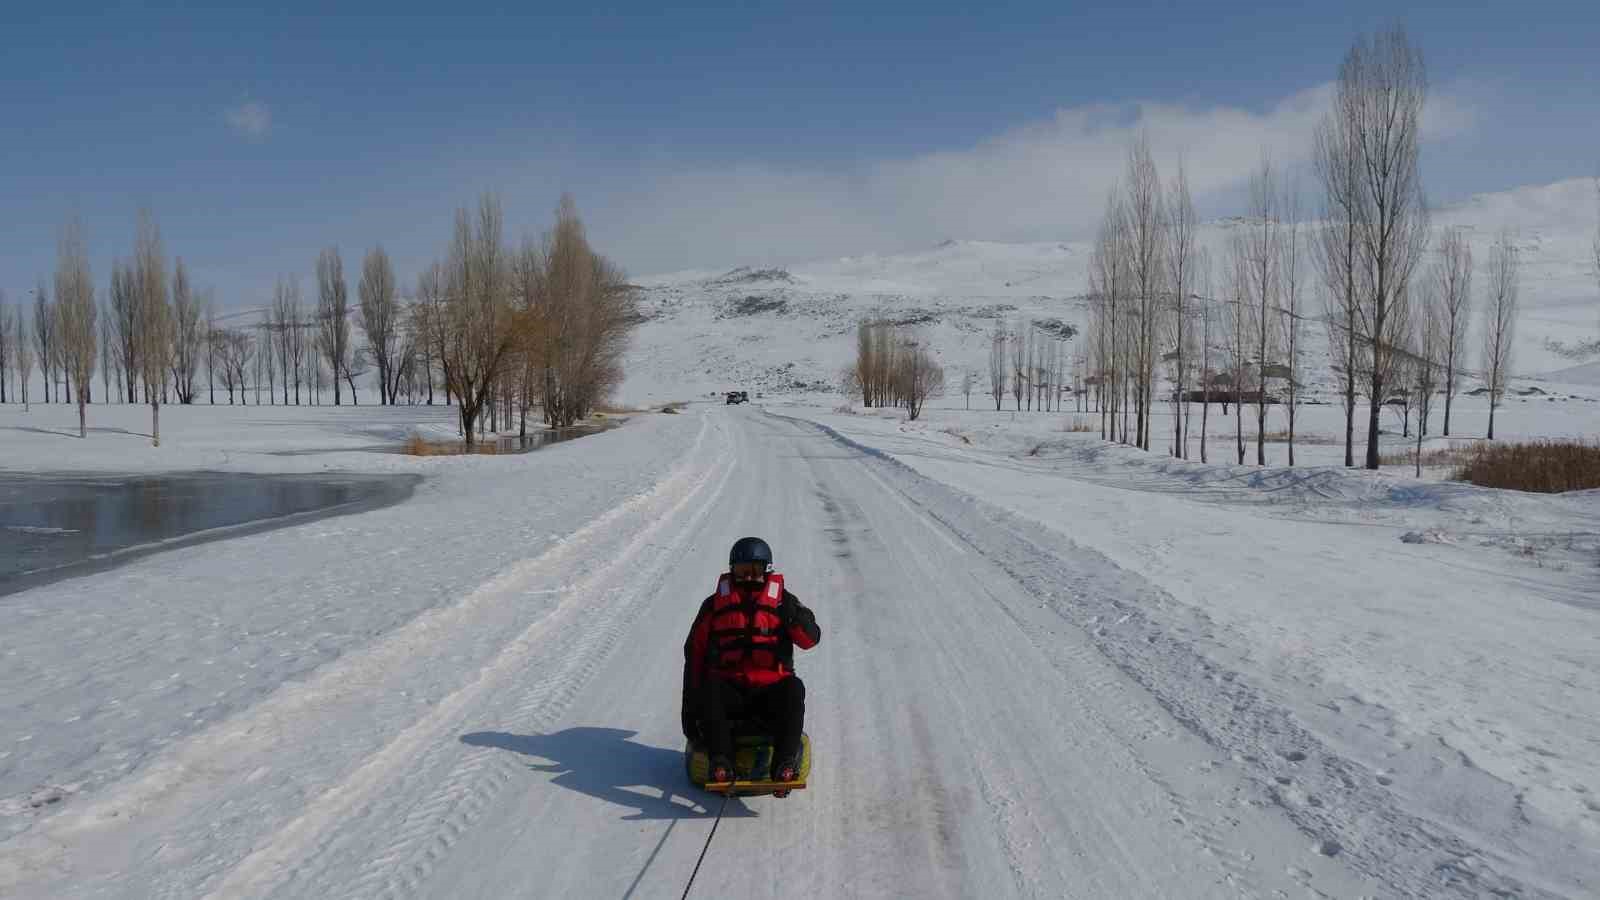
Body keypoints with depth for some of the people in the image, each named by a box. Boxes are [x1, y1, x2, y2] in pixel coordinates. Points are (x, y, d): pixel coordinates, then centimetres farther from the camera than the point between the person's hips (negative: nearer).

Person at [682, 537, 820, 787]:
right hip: (728, 688, 1)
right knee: (709, 691, -31)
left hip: (771, 689, 0)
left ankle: (785, 763, -38)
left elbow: (810, 639, 1)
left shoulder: (781, 601, 11)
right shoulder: (715, 605, 12)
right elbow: (695, 652, 11)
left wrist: (794, 616, -20)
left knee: (794, 689, -31)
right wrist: (691, 702, 4)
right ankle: (721, 762, -38)